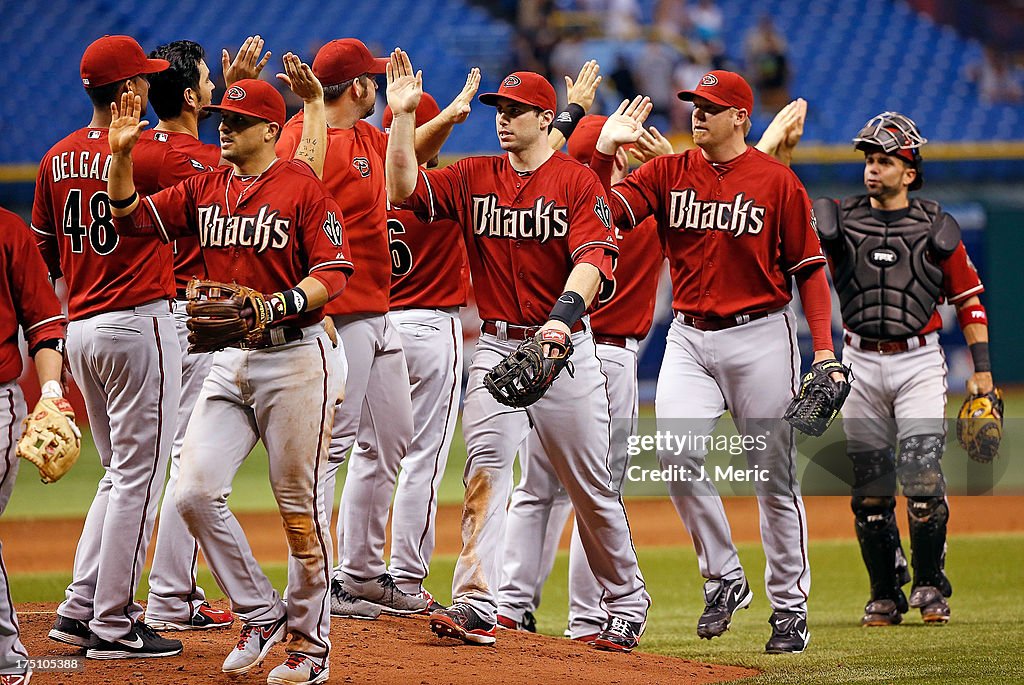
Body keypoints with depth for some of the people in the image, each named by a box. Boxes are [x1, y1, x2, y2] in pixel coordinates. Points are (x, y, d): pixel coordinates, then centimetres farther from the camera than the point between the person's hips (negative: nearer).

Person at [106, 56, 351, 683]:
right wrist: (121, 155, -3)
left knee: (300, 507, -1)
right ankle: (261, 615, 11)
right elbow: (132, 218, 11)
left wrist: (275, 305, -27)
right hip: (231, 359, 6)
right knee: (196, 493, -5)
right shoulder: (206, 189, 10)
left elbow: (333, 273, -13)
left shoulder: (303, 186, -8)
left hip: (296, 356, -6)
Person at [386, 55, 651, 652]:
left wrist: (563, 314, -33)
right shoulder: (474, 178, 9)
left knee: (592, 485, 5)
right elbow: (405, 190, -1)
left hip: (566, 348, -3)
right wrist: (403, 115, -9)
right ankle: (476, 607, -20)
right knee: (485, 470, -13)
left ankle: (628, 600, 22)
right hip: (498, 346, 3)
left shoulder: (578, 181, -4)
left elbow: (593, 257, -16)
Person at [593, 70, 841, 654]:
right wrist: (605, 151, -16)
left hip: (761, 337, -2)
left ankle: (790, 605, 12)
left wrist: (824, 346, -8)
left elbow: (809, 266, -1)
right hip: (690, 338, 2)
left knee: (775, 474, 2)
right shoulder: (668, 173, 6)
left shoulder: (777, 180, -2)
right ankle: (724, 578, 0)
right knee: (677, 455, -17)